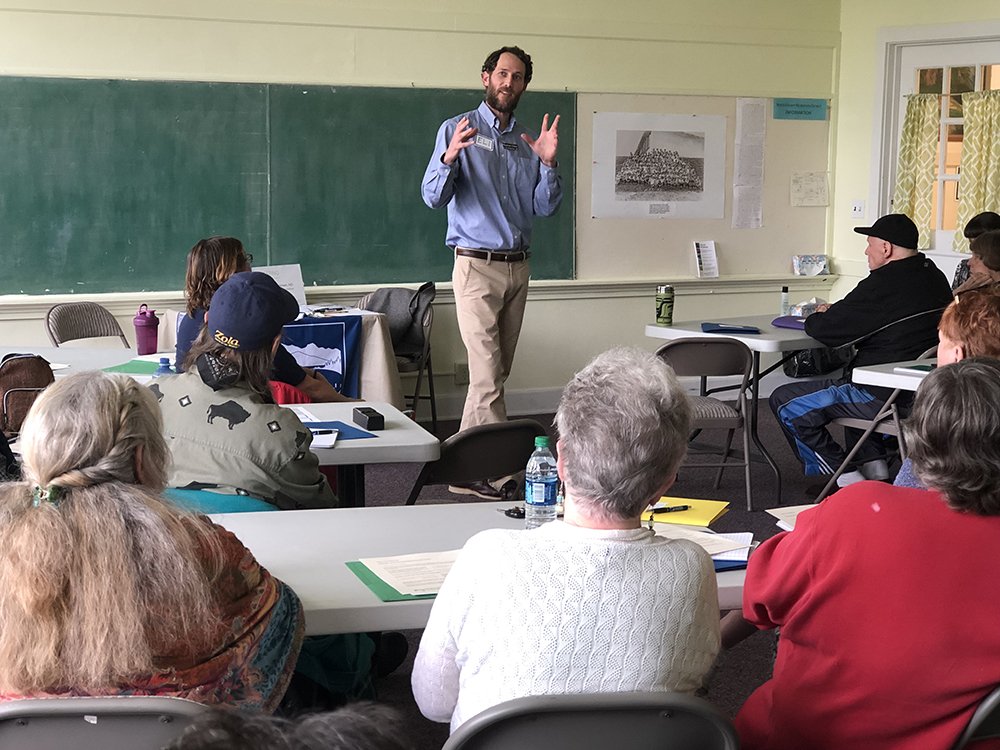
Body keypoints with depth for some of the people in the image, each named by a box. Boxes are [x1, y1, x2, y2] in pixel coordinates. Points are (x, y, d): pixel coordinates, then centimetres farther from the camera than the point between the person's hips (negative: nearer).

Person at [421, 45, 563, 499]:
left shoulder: (528, 142, 13)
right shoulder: (457, 130, 0)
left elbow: (546, 208, 6)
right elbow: (433, 198, -9)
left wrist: (549, 163, -11)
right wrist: (448, 159, -28)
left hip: (517, 268, 6)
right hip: (477, 266, -6)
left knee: (496, 374, 7)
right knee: (488, 375, -12)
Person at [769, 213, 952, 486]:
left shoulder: (885, 284, -21)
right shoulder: (934, 277, 8)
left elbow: (824, 330, -18)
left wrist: (816, 317, 6)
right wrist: (835, 313, 11)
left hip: (883, 396, -10)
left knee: (785, 402, 0)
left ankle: (846, 479, 1)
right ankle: (872, 461, 26)